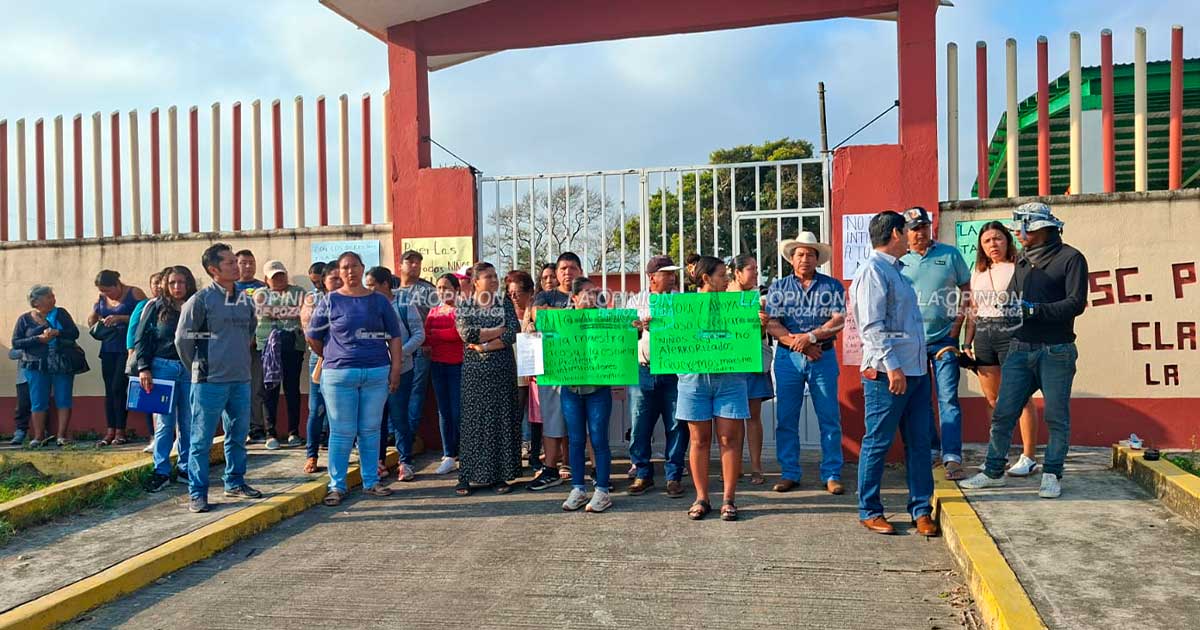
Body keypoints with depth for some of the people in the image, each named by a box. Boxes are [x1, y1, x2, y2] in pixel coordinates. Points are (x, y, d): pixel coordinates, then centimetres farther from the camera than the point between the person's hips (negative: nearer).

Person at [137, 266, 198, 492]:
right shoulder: (156, 307, 4)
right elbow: (141, 338, 3)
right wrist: (143, 368, -5)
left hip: (190, 369, 1)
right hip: (163, 367, -1)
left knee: (188, 423, 4)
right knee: (164, 422, 1)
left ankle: (185, 469, 15)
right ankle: (161, 471, 9)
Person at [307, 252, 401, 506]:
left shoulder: (379, 301, 6)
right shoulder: (331, 301, 2)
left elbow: (394, 337, 6)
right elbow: (313, 337, 9)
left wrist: (395, 368, -1)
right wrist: (331, 357, 15)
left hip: (377, 373, 2)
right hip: (339, 374, -1)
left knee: (370, 430, 9)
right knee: (341, 433, 3)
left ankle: (371, 482, 20)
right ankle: (337, 486, 13)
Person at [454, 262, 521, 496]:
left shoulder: (505, 304, 8)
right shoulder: (464, 306, 6)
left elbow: (513, 334, -6)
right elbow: (467, 333, -11)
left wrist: (485, 346, -12)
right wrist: (499, 330, -8)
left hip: (502, 370, 1)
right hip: (474, 371, -1)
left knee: (501, 418, 0)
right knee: (472, 420, -1)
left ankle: (499, 475, 7)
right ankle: (467, 476, 4)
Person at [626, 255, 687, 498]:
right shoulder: (637, 301, 12)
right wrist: (641, 327, -11)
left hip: (674, 370, -1)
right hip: (643, 370, 1)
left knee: (676, 425, 1)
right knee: (640, 425, 3)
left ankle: (674, 476, 12)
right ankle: (643, 474, 17)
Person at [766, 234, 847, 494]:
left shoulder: (832, 286, 6)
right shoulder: (779, 287, 8)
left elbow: (839, 321, -5)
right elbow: (772, 325, -1)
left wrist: (810, 337, -16)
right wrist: (799, 344, -12)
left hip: (823, 357, -1)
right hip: (788, 358, 1)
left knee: (830, 418, 1)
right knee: (786, 418, 3)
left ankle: (832, 475, 10)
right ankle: (789, 473, 13)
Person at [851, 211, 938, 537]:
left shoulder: (895, 270, 19)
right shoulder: (873, 270, -11)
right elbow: (872, 326, -18)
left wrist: (921, 362, 20)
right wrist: (892, 367, -22)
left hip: (916, 369, 9)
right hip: (887, 374, -9)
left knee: (919, 442, 11)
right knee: (878, 443, 1)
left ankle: (921, 510, 20)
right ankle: (869, 511, 12)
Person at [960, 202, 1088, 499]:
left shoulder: (1071, 258, -5)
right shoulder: (1023, 260, 16)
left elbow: (1076, 303, -13)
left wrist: (1034, 310, -18)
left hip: (1055, 352, -6)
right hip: (1020, 349, 6)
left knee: (1056, 417, 3)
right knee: (1003, 413, 4)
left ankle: (1052, 475, 15)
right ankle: (994, 471, 13)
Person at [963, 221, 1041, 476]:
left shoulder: (1019, 268, 1)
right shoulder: (978, 273, 18)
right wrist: (967, 343, 14)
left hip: (1012, 334, -5)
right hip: (983, 337, 6)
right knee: (992, 400, 8)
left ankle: (1029, 457, 5)